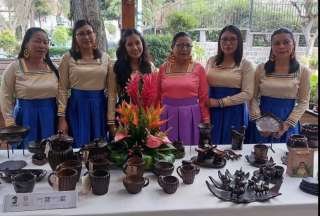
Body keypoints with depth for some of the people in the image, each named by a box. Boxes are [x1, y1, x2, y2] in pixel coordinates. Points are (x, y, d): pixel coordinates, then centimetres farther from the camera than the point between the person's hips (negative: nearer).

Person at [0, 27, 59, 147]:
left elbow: (60, 94, 10)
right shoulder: (14, 67, -5)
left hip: (51, 117, 3)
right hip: (26, 117, -3)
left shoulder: (52, 68, 6)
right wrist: (10, 123, -6)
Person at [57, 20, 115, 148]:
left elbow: (111, 89, 6)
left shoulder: (104, 57, 5)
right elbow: (62, 89, -1)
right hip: (77, 107, -2)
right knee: (78, 147, 5)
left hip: (99, 106, 2)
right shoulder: (68, 58, -1)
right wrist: (62, 117, -7)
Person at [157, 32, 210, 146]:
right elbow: (158, 96, 9)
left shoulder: (198, 68, -1)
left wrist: (206, 121, -2)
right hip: (167, 116, 2)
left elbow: (203, 98, 0)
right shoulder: (163, 68, 4)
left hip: (190, 115, -1)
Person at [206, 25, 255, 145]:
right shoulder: (212, 61, 8)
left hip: (234, 112, -2)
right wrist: (206, 103, -5)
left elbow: (247, 94, -9)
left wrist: (220, 102, -14)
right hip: (213, 112, 3)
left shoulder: (246, 64, -3)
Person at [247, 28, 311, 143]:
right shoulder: (261, 69, -1)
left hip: (287, 124, 0)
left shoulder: (303, 71, -2)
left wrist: (288, 124, -11)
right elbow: (253, 97, -1)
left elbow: (303, 101, -2)